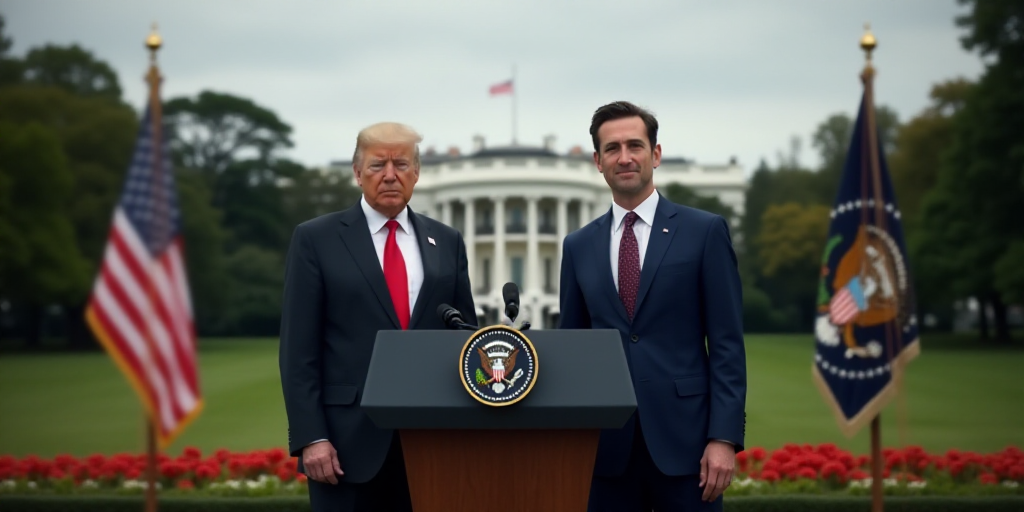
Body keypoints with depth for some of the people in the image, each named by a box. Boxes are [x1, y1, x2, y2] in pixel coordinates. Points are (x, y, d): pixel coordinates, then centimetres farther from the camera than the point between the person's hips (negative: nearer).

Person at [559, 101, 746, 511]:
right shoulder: (578, 246, 11)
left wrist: (724, 437, -10)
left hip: (682, 438, -3)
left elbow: (727, 343, -2)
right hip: (606, 445, 3)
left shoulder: (705, 232, 1)